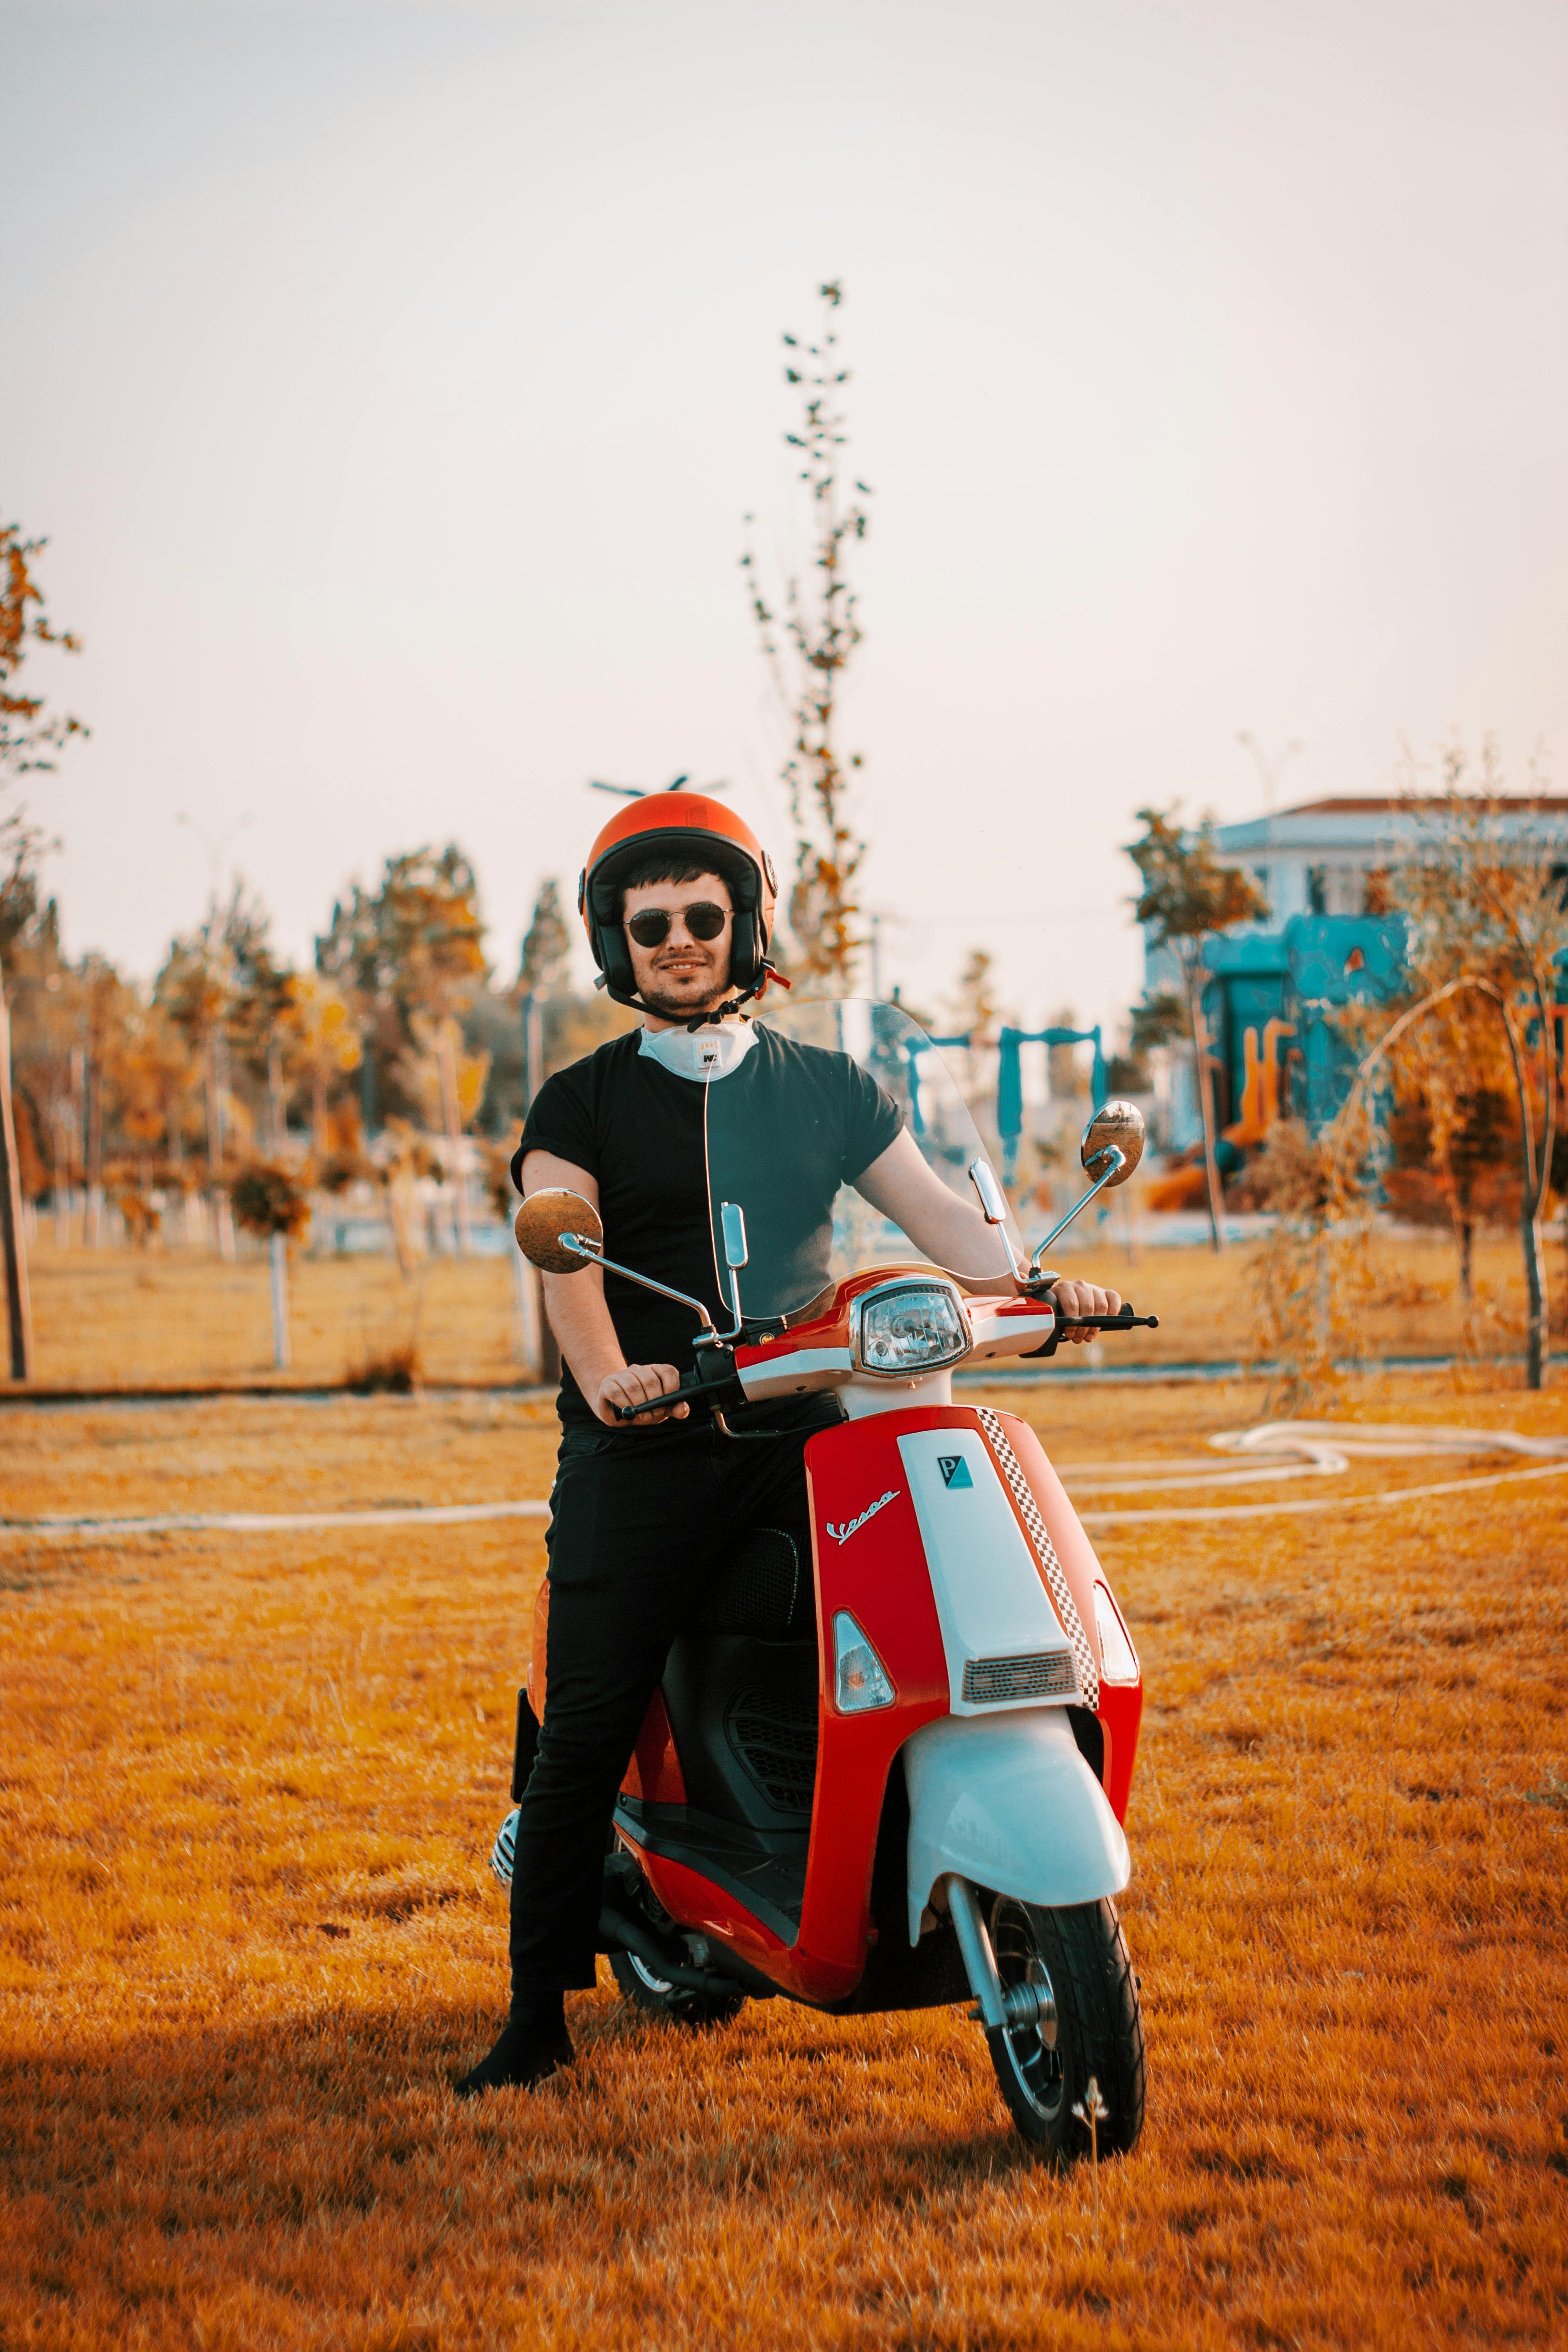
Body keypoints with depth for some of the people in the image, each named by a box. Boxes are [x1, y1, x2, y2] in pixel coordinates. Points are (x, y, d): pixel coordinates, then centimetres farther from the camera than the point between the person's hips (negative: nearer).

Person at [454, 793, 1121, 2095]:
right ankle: (541, 2009, 1)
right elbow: (564, 1251, -7)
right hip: (642, 1450, -1)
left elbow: (931, 1203, 7)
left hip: (804, 1434, 2)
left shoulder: (828, 1088, 17)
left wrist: (1036, 1280, -13)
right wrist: (605, 1377, -27)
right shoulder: (582, 1104, 9)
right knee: (585, 1731, -7)